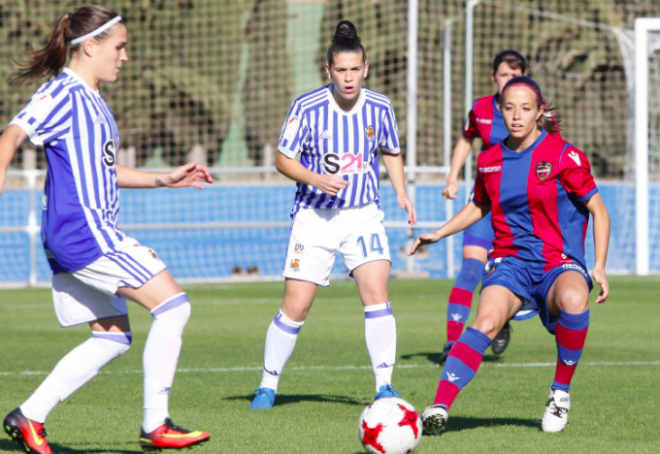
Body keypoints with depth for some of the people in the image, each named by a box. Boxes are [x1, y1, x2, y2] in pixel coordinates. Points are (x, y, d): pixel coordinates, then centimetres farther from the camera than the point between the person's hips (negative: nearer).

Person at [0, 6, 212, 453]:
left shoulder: (94, 101, 20)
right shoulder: (64, 94, -10)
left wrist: (165, 179, 26)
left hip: (92, 230, 11)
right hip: (82, 230, -11)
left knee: (113, 337, 12)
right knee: (172, 303, -12)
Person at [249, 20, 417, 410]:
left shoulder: (380, 107, -4)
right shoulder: (307, 108, -12)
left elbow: (392, 153, 15)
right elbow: (283, 159, -4)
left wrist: (401, 193, 1)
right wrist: (315, 179, -21)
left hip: (364, 215, 2)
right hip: (315, 216, -1)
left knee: (377, 293, -17)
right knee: (296, 307, -3)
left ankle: (385, 386, -11)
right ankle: (268, 385, 14)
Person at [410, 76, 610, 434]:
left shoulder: (564, 156, -4)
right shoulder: (489, 160, 10)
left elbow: (598, 211, 1)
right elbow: (478, 207, 30)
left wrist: (599, 267, -7)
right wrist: (439, 234, 22)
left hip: (559, 264, -2)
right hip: (511, 261, 3)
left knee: (573, 298, -38)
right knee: (487, 320, -30)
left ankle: (561, 392, -17)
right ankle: (439, 407, -41)